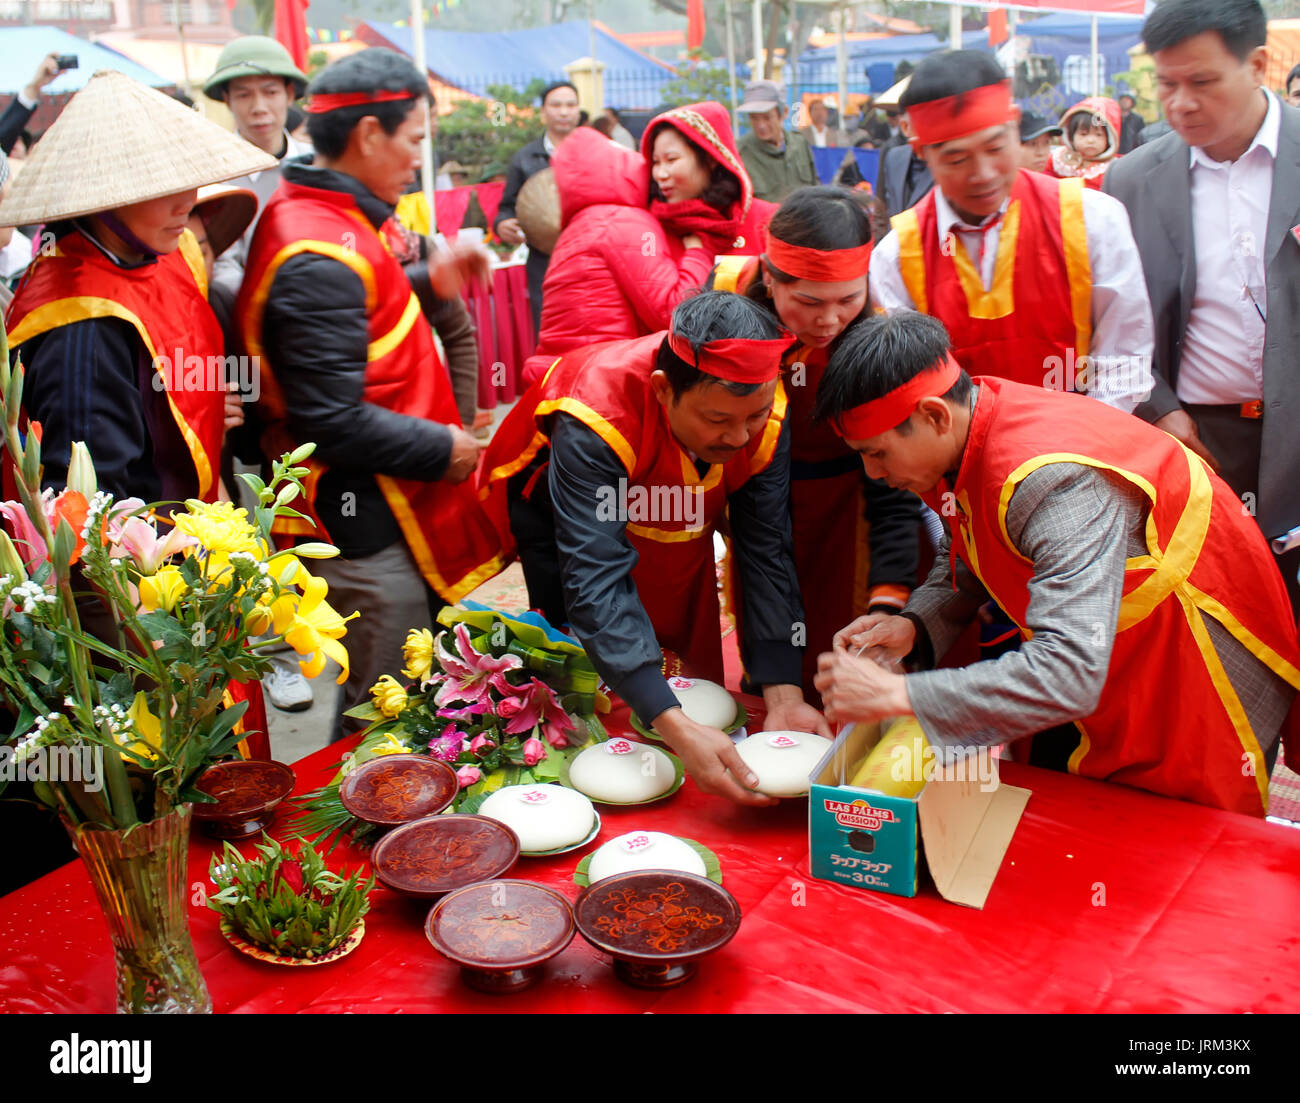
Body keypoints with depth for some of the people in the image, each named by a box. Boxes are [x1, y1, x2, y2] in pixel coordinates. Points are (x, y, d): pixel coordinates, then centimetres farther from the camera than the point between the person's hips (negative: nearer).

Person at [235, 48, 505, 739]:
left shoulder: (323, 217, 10)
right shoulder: (320, 255, -22)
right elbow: (333, 422, -26)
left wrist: (427, 285, 11)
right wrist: (443, 449, -14)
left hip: (378, 515, 10)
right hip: (365, 535, -10)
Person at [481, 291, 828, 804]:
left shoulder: (765, 414, -28)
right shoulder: (595, 419, -43)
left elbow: (767, 552, -22)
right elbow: (597, 581, -47)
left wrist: (785, 697, -32)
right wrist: (675, 728, -55)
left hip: (680, 530, 4)